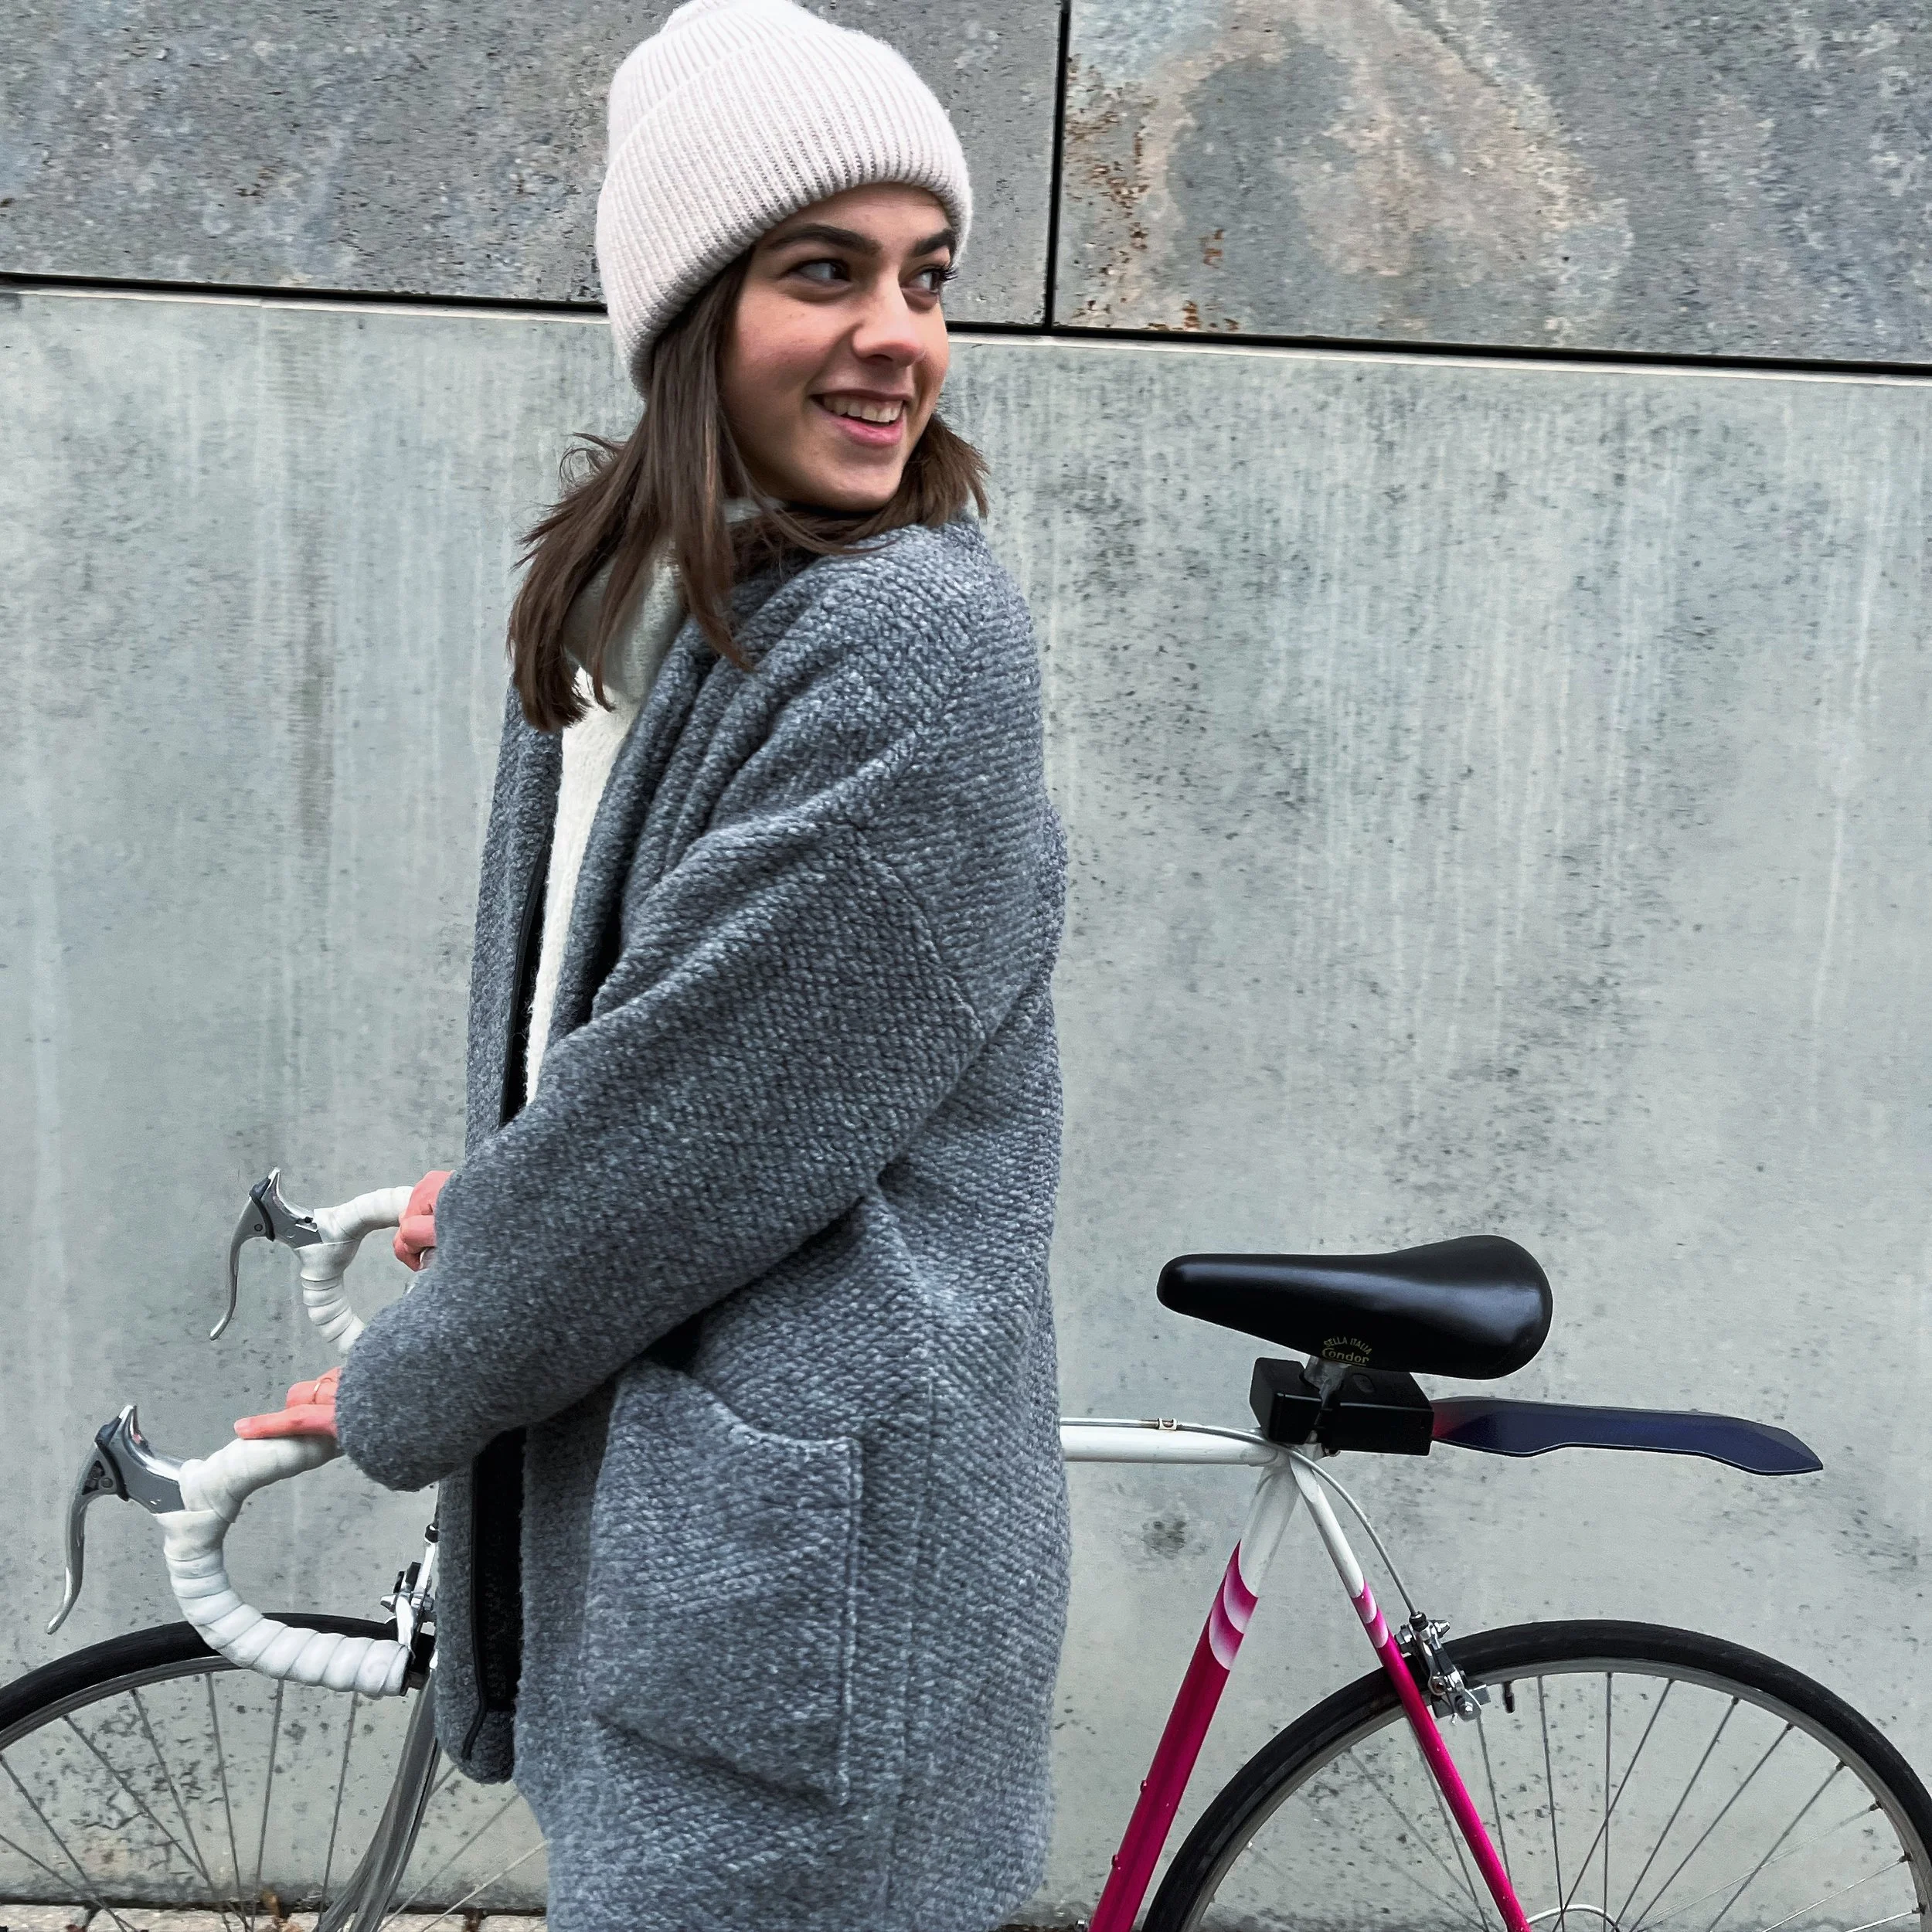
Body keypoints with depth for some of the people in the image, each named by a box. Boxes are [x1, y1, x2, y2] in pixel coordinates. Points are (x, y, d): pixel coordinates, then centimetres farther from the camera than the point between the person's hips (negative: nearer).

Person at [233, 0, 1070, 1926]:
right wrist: (502, 1199, 6)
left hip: (800, 1565, -7)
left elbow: (702, 1111, -20)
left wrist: (404, 1390, -8)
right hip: (609, 1485, 8)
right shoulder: (614, 595, 6)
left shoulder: (916, 643, -20)